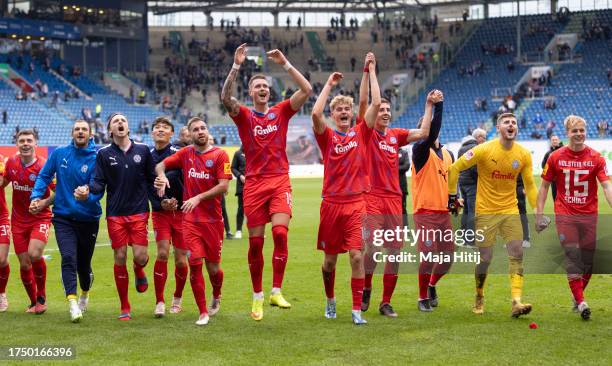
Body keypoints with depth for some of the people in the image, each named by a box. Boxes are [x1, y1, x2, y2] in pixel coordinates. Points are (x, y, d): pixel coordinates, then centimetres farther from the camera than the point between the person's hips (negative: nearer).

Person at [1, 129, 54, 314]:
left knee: (34, 254, -25)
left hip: (40, 218, -4)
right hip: (18, 220, 4)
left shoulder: (43, 166, -14)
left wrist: (45, 202, -23)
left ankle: (41, 297, -3)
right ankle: (33, 303, 23)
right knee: (24, 264, 4)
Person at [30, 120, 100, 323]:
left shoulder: (96, 159, -9)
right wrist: (36, 197, -7)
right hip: (63, 218, 1)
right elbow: (44, 176, 8)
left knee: (83, 264, 12)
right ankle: (72, 302, -25)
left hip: (88, 218, -1)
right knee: (68, 257, -20)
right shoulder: (59, 154, 0)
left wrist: (87, 195, -35)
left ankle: (84, 293, 41)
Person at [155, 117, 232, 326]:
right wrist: (162, 176, -9)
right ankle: (203, 312, 1)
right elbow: (161, 165, 14)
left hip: (213, 220, -2)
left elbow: (223, 187, -12)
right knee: (195, 263, -8)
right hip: (190, 220, 2)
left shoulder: (220, 155, -4)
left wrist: (198, 198, -21)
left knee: (213, 267, 6)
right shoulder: (185, 154, 6)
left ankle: (216, 296, 39)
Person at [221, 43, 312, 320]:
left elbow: (306, 90, -3)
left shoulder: (281, 112, 8)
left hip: (280, 182, 0)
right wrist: (236, 66, -23)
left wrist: (285, 64, -7)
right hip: (254, 184, 0)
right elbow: (225, 97, -15)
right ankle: (257, 296, 14)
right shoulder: (244, 116, 4)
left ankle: (276, 292, -13)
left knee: (280, 233, -18)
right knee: (255, 242, 2)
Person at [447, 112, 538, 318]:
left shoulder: (524, 154, 0)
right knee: (485, 258, 1)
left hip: (510, 211, 3)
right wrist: (452, 196, -5)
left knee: (517, 255, -10)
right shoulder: (484, 150, -11)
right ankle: (479, 299, 23)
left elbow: (529, 185, 10)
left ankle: (516, 302, -13)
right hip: (486, 212, -3)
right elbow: (455, 168, -5)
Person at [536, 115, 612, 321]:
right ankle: (580, 302, -13)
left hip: (589, 215, 1)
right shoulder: (556, 157, 0)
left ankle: (577, 295, 27)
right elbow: (544, 186, 8)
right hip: (565, 215, -1)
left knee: (588, 260, 6)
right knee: (572, 256, -11)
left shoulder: (596, 158, -1)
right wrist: (539, 213, 3)